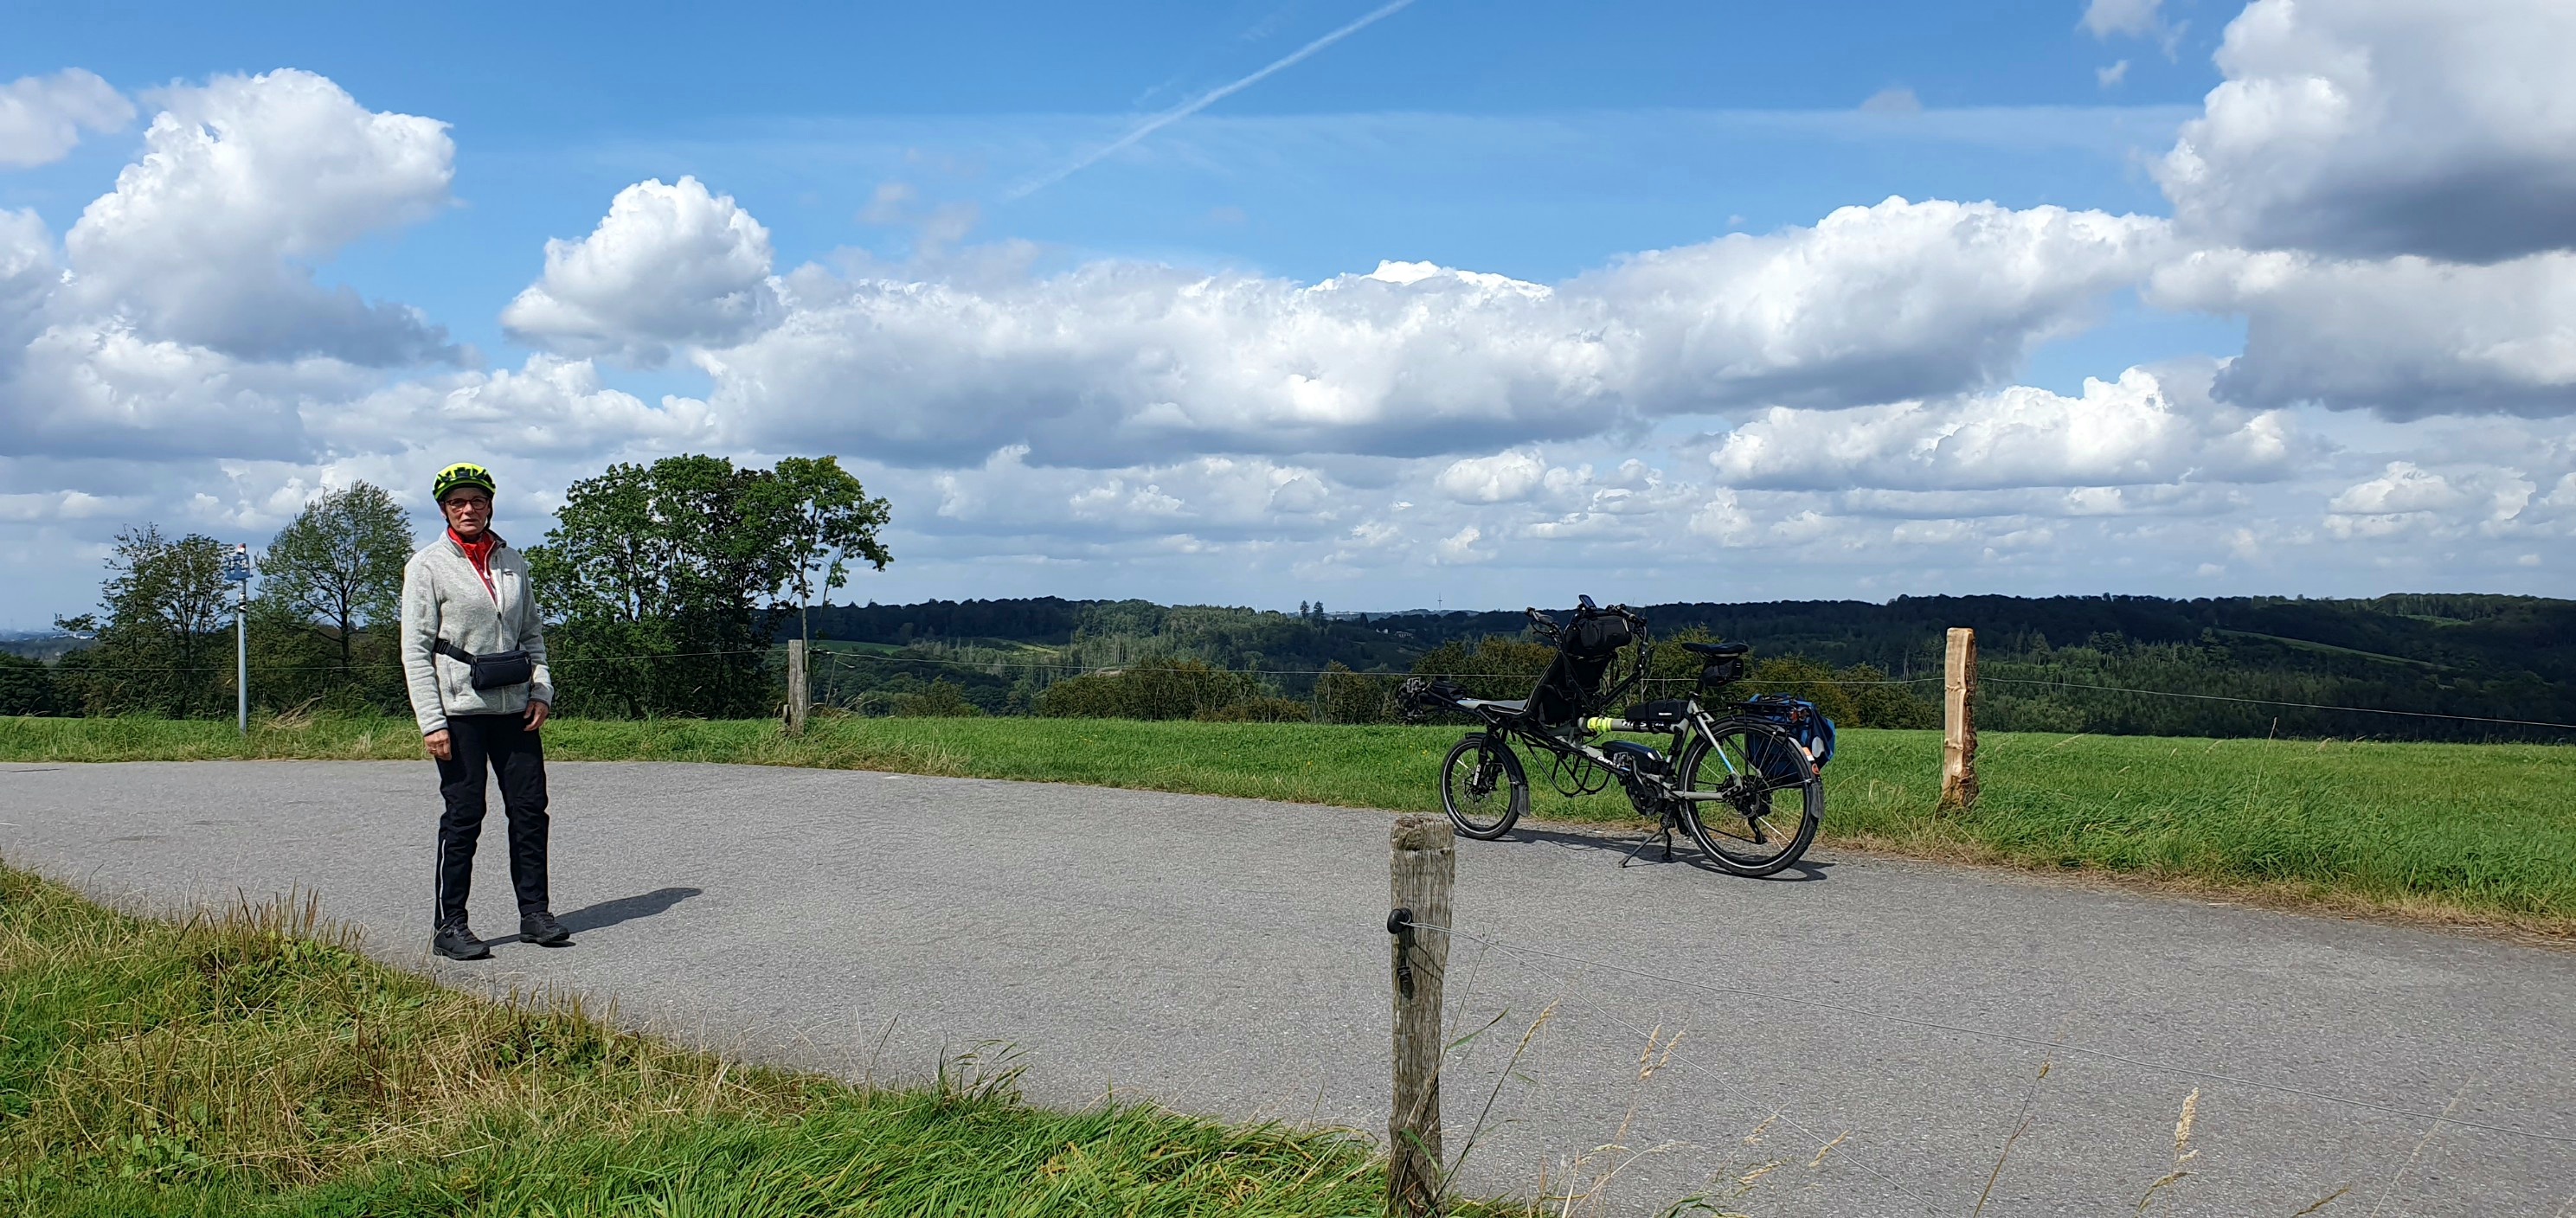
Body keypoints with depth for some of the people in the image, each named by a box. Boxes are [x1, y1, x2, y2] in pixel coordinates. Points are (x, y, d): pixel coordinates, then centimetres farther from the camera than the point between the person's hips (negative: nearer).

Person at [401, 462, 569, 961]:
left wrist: (541, 690, 3)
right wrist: (431, 722, -12)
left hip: (515, 707, 5)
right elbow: (416, 648, -6)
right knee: (463, 815, -2)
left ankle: (534, 911, 14)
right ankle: (448, 925, 7)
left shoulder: (512, 562, 11)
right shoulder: (428, 565, -2)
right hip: (460, 709, -4)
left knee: (530, 808, 4)